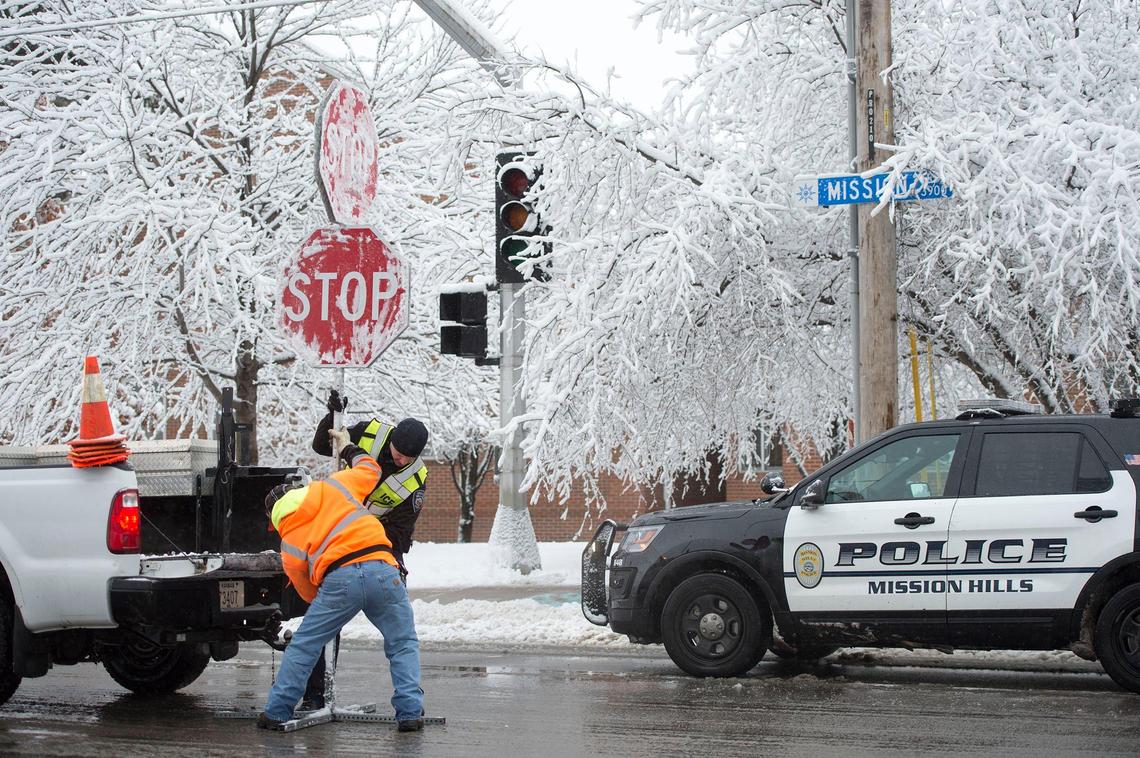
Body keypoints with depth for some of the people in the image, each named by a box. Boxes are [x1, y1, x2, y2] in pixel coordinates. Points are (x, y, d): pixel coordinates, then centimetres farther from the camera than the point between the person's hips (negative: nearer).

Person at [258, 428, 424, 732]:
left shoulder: (290, 542, 20)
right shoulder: (332, 487, 21)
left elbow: (306, 589, 24)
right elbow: (370, 470, 36)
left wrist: (325, 603, 43)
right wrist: (349, 448, 54)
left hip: (339, 579, -1)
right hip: (382, 570, 1)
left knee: (303, 647, 15)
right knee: (403, 645, 15)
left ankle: (277, 712, 18)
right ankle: (410, 713, 5)